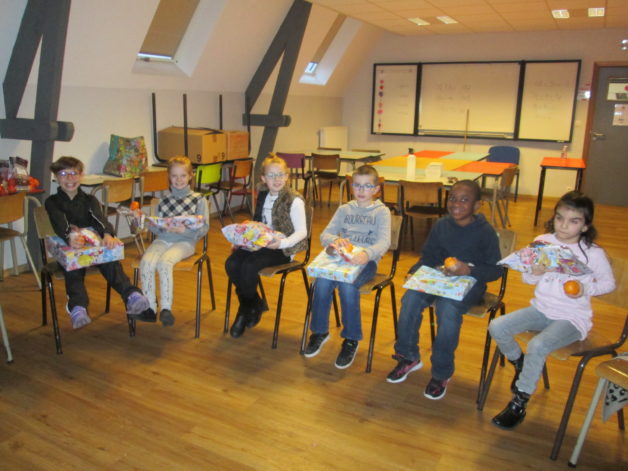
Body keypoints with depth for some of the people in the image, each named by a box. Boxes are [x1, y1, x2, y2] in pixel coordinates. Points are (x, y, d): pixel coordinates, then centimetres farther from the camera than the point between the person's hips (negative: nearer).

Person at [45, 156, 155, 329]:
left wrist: (108, 234, -30)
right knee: (74, 267, -35)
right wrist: (70, 238, -37)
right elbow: (60, 223, -12)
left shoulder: (89, 200, 18)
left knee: (111, 262, -31)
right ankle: (78, 308, -57)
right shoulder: (52, 202, 11)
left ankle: (132, 296, -51)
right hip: (68, 249, -1)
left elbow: (99, 218, -5)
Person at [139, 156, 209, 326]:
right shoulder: (163, 199, 17)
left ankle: (166, 308, -23)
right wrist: (163, 227, -10)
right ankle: (149, 307, -14)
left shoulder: (199, 200, 7)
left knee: (164, 261, -33)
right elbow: (153, 225, 14)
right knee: (146, 262, -26)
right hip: (162, 239, 4)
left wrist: (185, 229, -20)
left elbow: (203, 228, -1)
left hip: (185, 241, -3)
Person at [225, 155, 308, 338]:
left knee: (249, 266, -29)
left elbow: (302, 232, -13)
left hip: (282, 248, -7)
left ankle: (246, 310, 0)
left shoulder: (295, 201, -10)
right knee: (231, 263, -19)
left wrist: (282, 243, -29)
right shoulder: (262, 196, 12)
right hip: (260, 243, 7)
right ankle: (256, 305, 1)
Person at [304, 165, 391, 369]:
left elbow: (384, 242, -12)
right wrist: (335, 240, -18)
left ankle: (351, 339, -12)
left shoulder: (382, 212, 4)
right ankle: (319, 331, -4)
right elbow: (324, 235, 8)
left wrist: (367, 254, -34)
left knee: (347, 285, -32)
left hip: (366, 261, -3)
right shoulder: (344, 209, 16)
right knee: (322, 282, -27)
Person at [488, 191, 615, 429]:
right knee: (497, 327, -15)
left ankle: (518, 405, -11)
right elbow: (527, 279, 8)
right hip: (541, 309, 5)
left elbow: (609, 282, 4)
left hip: (572, 317, -4)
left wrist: (586, 289, -17)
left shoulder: (593, 253, -9)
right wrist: (535, 273, -16)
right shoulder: (542, 242, 0)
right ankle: (521, 366, 15)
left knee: (537, 346, -30)